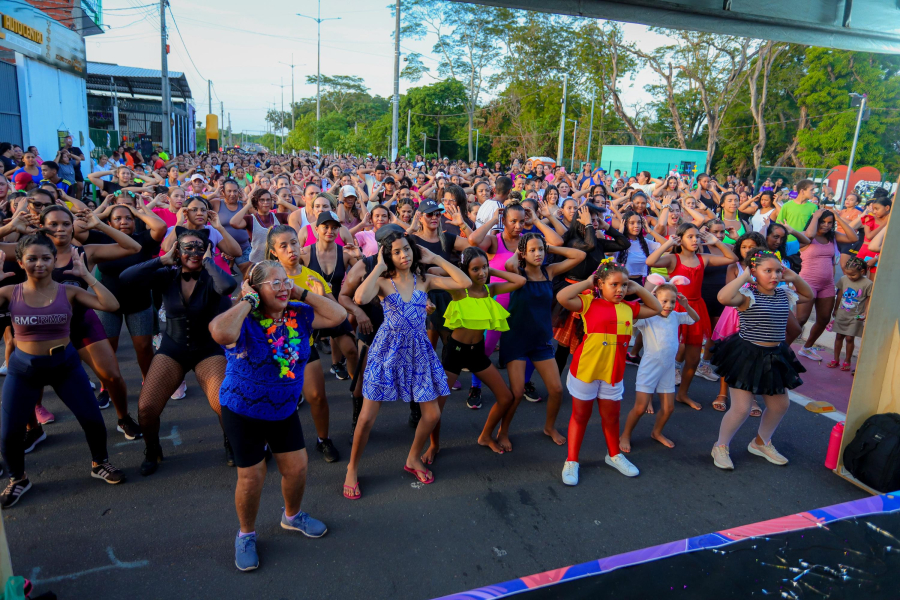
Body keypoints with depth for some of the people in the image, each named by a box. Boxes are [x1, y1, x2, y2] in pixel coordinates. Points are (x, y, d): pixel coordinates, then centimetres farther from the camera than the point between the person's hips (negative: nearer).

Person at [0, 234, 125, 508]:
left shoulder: (68, 292, -8)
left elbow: (111, 305, -21)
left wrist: (86, 275, -20)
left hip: (65, 364, 0)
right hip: (24, 368, 0)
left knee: (93, 419, 1)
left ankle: (100, 464, 29)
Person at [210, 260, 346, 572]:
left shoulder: (298, 314, -5)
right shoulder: (244, 321, -21)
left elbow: (338, 315, -9)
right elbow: (221, 333, -44)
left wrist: (301, 294, -14)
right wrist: (248, 301, -30)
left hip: (285, 409, 5)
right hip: (243, 410, -5)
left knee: (297, 467, 12)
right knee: (252, 476, 5)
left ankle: (292, 516, 43)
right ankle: (246, 534, 33)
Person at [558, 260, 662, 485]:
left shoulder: (628, 308, 7)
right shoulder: (589, 302, -8)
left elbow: (656, 308, 20)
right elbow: (562, 297, -24)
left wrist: (637, 289, 8)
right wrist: (587, 282, -13)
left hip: (614, 372, 4)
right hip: (585, 370, -4)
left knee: (611, 416, 19)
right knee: (580, 416, 9)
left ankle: (614, 455, 41)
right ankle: (571, 462, 21)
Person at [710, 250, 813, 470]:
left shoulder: (783, 294, 5)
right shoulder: (747, 294, -17)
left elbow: (808, 296, 25)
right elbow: (723, 297, -38)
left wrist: (795, 277, 7)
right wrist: (745, 275, -26)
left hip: (774, 357, 8)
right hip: (747, 356, -7)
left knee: (780, 405, 17)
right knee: (741, 409, -4)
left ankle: (761, 443, 40)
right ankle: (721, 447, 19)